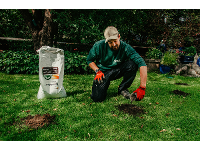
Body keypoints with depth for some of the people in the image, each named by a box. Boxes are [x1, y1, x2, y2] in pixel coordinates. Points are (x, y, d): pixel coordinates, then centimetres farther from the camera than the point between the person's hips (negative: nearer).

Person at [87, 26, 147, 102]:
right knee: (97, 98, -23)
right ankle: (104, 85, 14)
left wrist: (142, 87, -37)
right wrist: (98, 71, -17)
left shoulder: (125, 47, -22)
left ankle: (122, 89, -6)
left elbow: (142, 64, -30)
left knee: (132, 64, -29)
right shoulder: (99, 46, -18)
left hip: (118, 70, 1)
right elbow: (89, 60, -1)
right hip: (103, 72, -1)